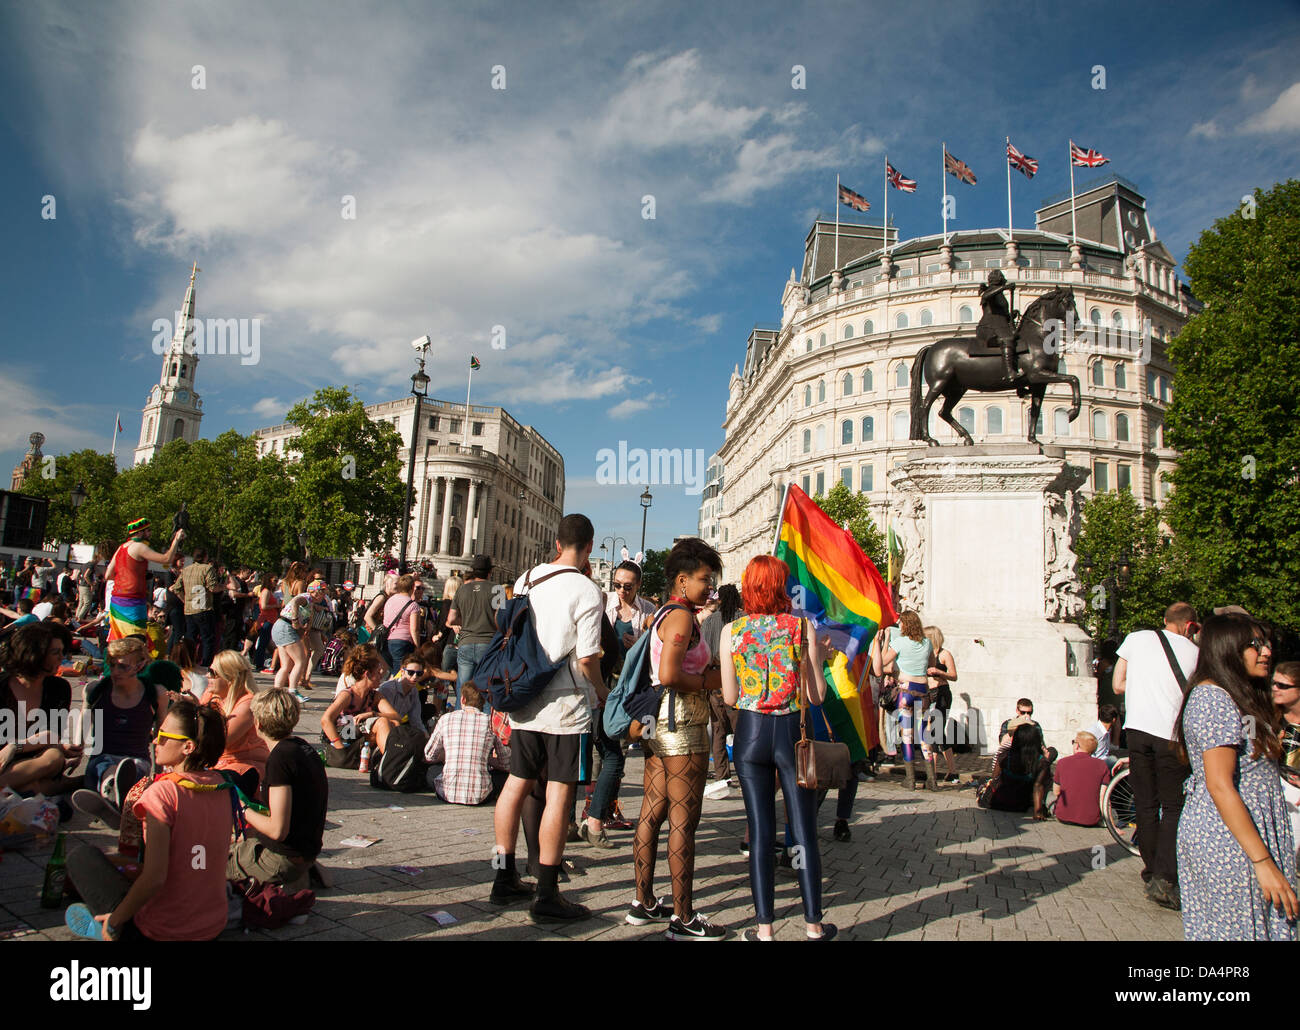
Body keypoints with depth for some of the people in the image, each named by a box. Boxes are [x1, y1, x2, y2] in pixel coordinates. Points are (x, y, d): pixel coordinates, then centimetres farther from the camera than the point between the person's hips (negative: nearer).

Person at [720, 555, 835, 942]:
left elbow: (730, 696, 0)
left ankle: (764, 927, 15)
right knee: (804, 831, 11)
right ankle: (813, 923, 23)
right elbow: (816, 695, -5)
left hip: (750, 731, 1)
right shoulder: (803, 627, -6)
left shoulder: (731, 630, -3)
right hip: (792, 731, -1)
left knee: (760, 832, 8)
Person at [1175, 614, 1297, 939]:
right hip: (1229, 844, -9)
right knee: (1238, 928, -1)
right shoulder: (1213, 698, -17)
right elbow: (1219, 785, -22)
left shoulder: (1236, 697, 15)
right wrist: (1262, 861, -21)